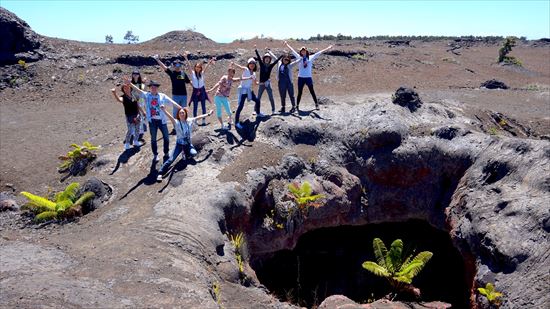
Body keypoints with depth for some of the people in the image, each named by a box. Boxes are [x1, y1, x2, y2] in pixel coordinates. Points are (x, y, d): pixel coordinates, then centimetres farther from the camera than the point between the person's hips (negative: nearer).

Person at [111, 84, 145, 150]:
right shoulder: (124, 97, -13)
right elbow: (119, 100, -38)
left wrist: (142, 111, 23)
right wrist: (114, 94, -56)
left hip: (136, 115, 6)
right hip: (129, 116, -6)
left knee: (137, 129, 16)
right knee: (130, 130, -4)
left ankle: (136, 141, 34)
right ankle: (127, 144, 13)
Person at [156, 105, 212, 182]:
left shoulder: (190, 121, -5)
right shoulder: (176, 122, -15)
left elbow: (199, 117, 4)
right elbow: (170, 117, -33)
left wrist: (208, 114, 10)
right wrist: (164, 110, -52)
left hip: (188, 144, 3)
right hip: (179, 144, -3)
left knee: (193, 153, -25)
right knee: (171, 159, -13)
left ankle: (185, 154, 11)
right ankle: (160, 173, -6)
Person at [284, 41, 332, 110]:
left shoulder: (311, 58, 5)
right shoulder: (299, 57, 5)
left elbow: (319, 53, 6)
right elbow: (292, 50, 11)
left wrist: (328, 48, 7)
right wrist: (287, 44, 16)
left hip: (308, 78, 0)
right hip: (301, 78, 0)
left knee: (312, 92, 6)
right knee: (300, 92, 6)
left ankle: (316, 104, 16)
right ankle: (297, 105, 15)